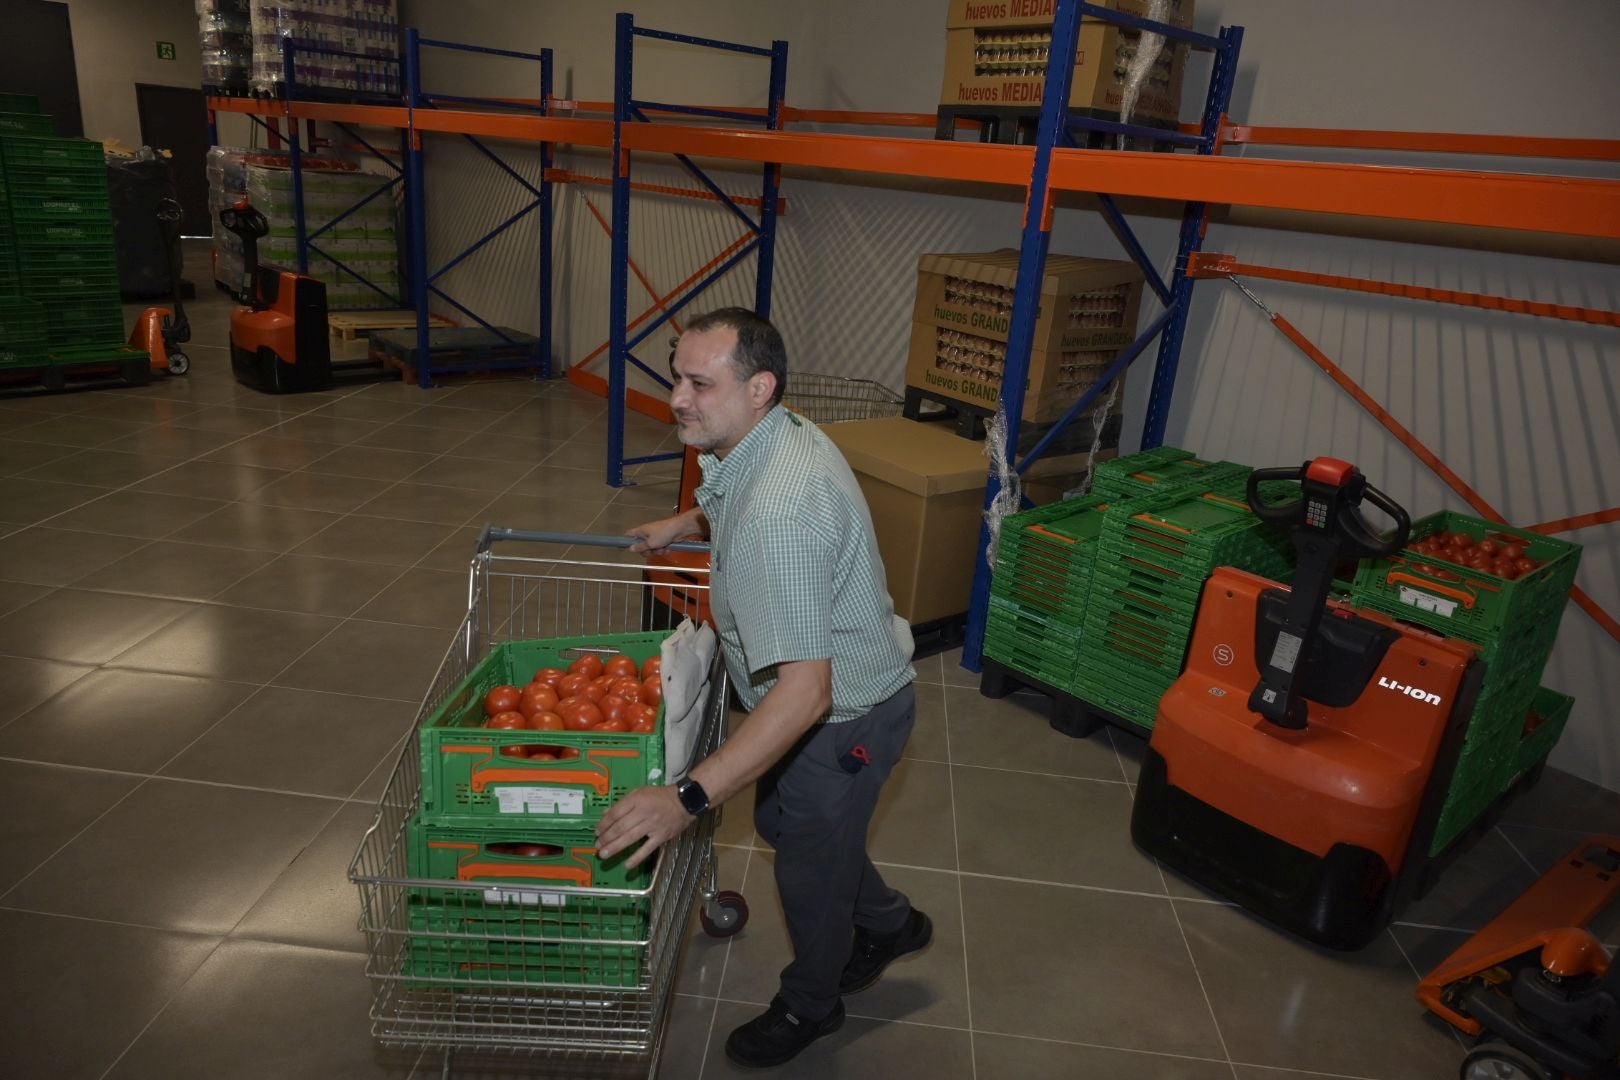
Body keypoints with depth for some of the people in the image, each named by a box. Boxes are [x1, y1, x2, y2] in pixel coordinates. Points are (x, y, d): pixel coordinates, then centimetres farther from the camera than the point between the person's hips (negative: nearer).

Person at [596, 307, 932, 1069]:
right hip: (843, 685, 9)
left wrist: (687, 798, -42)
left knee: (809, 868, 14)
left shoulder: (778, 514, -37)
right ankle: (888, 925, 52)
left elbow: (804, 692, -41)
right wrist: (686, 523, 16)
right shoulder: (779, 436, -6)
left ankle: (809, 1006, 45)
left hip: (846, 715, -9)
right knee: (782, 821, 28)